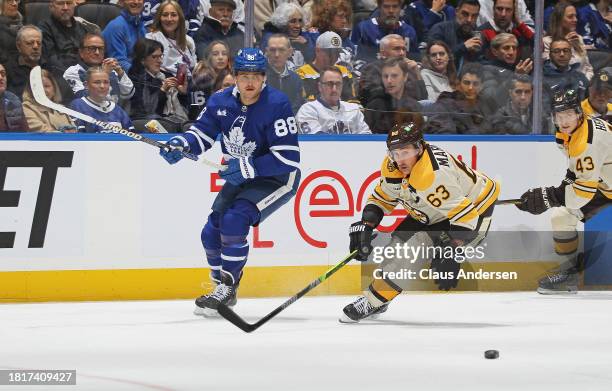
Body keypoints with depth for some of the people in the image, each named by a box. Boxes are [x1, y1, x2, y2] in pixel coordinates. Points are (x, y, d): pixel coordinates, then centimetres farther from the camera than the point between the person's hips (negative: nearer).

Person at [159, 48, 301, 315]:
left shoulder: (276, 105, -24)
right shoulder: (221, 102, -6)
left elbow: (288, 158, -27)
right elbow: (202, 133, 3)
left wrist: (247, 167, -30)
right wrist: (180, 144, -19)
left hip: (276, 179, -7)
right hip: (239, 179, 7)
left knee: (234, 221, -25)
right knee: (212, 232, 1)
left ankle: (227, 288, -13)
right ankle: (223, 289, 23)